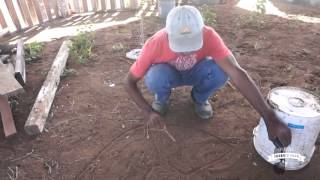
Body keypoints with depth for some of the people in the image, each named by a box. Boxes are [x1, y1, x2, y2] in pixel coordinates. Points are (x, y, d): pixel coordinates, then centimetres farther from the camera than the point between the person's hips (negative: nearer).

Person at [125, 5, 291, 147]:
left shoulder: (208, 36, -34)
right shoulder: (155, 44, -34)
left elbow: (236, 72, -44)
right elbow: (130, 82, -23)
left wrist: (270, 118, -50)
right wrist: (148, 111, -36)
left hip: (195, 72, 1)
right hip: (168, 73, 0)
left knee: (221, 71, -33)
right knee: (155, 78, -37)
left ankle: (199, 98, 0)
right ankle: (161, 99, 0)